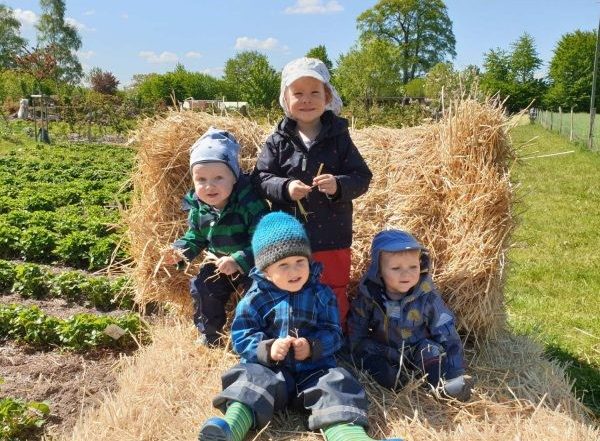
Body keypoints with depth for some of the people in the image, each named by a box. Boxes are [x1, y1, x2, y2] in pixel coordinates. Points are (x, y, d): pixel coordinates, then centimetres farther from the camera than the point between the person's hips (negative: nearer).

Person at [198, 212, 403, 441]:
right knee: (252, 381, -27)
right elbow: (241, 337, -2)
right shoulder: (255, 298, 0)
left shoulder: (321, 294, 4)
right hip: (270, 369, 0)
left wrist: (312, 347, -19)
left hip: (314, 368, 1)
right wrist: (268, 349, -21)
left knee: (335, 385, -23)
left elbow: (333, 333, 2)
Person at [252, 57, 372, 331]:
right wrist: (285, 188, -23)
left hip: (332, 238, 0)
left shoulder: (339, 137, -2)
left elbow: (362, 177, -4)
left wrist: (338, 185, -24)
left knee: (334, 295, 14)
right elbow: (261, 178, -3)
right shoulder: (278, 141, -1)